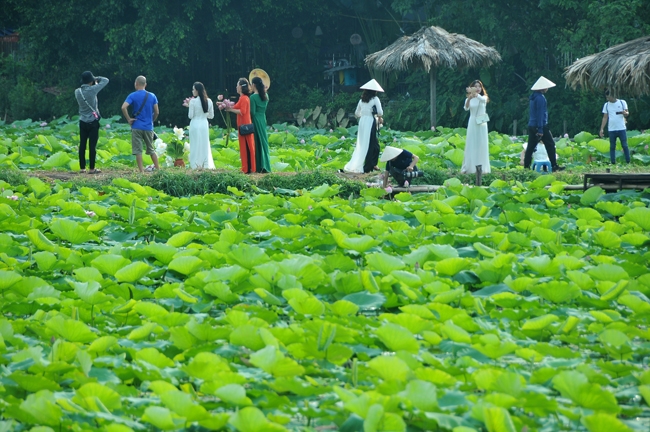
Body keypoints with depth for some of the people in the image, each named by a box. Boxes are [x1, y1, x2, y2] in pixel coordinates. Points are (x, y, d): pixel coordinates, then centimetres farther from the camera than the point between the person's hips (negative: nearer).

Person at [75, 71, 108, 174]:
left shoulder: (77, 92, -1)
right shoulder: (92, 90, -14)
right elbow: (105, 80, -5)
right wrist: (96, 79, 10)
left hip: (82, 122, 4)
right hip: (93, 122, -4)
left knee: (82, 145, 8)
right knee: (92, 145, -1)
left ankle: (82, 168, 11)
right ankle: (92, 168, 0)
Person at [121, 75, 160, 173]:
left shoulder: (133, 96, -5)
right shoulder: (152, 96, 4)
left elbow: (124, 107, -20)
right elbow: (156, 112, 3)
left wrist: (128, 119, -10)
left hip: (137, 126, -3)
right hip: (148, 127, 3)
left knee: (138, 150, 1)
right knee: (151, 149, 16)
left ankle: (141, 171, -2)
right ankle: (158, 168, 18)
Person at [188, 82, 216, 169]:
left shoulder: (193, 101, -12)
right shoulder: (209, 101, 2)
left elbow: (190, 116, -9)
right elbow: (211, 116, 8)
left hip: (195, 124, -4)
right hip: (204, 125, 4)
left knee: (196, 146, 3)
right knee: (205, 145, 11)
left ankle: (196, 165, 0)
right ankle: (207, 165, 8)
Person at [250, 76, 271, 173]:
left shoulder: (253, 97, -15)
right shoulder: (265, 96, 5)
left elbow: (252, 112, -17)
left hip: (256, 120, -6)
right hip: (263, 119, 6)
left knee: (257, 143, -1)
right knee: (263, 142, 11)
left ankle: (258, 167, -2)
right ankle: (265, 166, 9)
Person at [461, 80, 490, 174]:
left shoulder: (483, 98, 2)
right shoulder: (469, 99, 4)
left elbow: (482, 99, -24)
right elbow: (466, 108, -16)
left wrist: (474, 93, -43)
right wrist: (469, 98, -37)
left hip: (481, 124, -1)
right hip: (472, 124, 1)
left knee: (481, 145, 0)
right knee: (471, 145, 0)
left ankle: (482, 168, 3)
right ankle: (470, 167, 0)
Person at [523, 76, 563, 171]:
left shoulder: (534, 96, 14)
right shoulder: (540, 98, -16)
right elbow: (540, 114, -19)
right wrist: (540, 130, -20)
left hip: (532, 126, 9)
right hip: (541, 125, -9)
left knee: (531, 146, 7)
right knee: (550, 145, 0)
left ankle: (526, 166, 4)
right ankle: (554, 166, 3)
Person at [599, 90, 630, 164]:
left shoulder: (622, 102, 2)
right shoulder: (606, 105, 8)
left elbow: (627, 113, 2)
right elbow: (605, 118, 10)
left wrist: (625, 113, -23)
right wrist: (601, 129, 2)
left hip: (621, 128, -2)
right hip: (611, 129, 2)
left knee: (624, 146, -4)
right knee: (612, 147, 3)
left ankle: (628, 162, 1)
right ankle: (613, 163, 6)